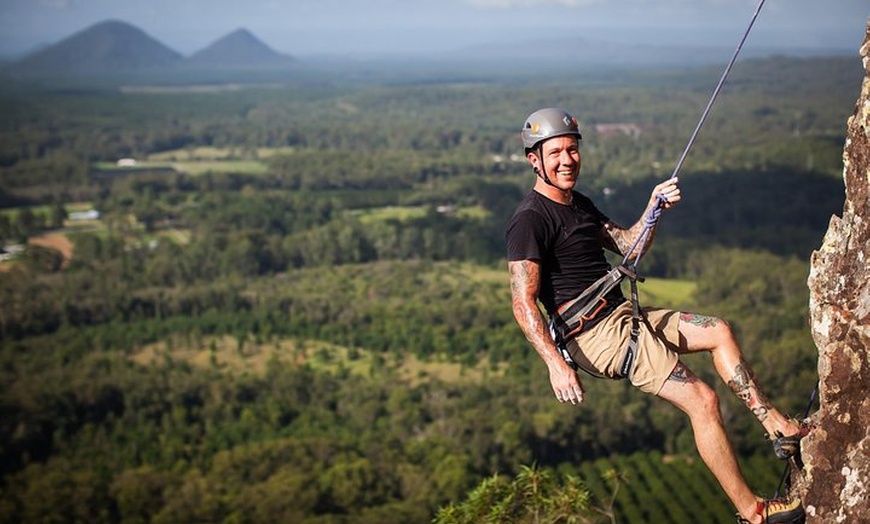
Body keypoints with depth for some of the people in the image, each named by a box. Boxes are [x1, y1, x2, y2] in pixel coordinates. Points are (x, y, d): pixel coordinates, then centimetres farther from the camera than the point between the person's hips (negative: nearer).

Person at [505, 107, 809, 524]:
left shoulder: (579, 204, 15)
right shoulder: (530, 219, -15)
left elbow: (629, 247, 18)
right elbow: (523, 303, -22)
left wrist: (654, 208, 0)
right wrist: (555, 363, -33)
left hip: (624, 315, 10)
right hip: (597, 334, -10)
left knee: (719, 332, 19)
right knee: (703, 401, -13)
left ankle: (780, 428, 19)